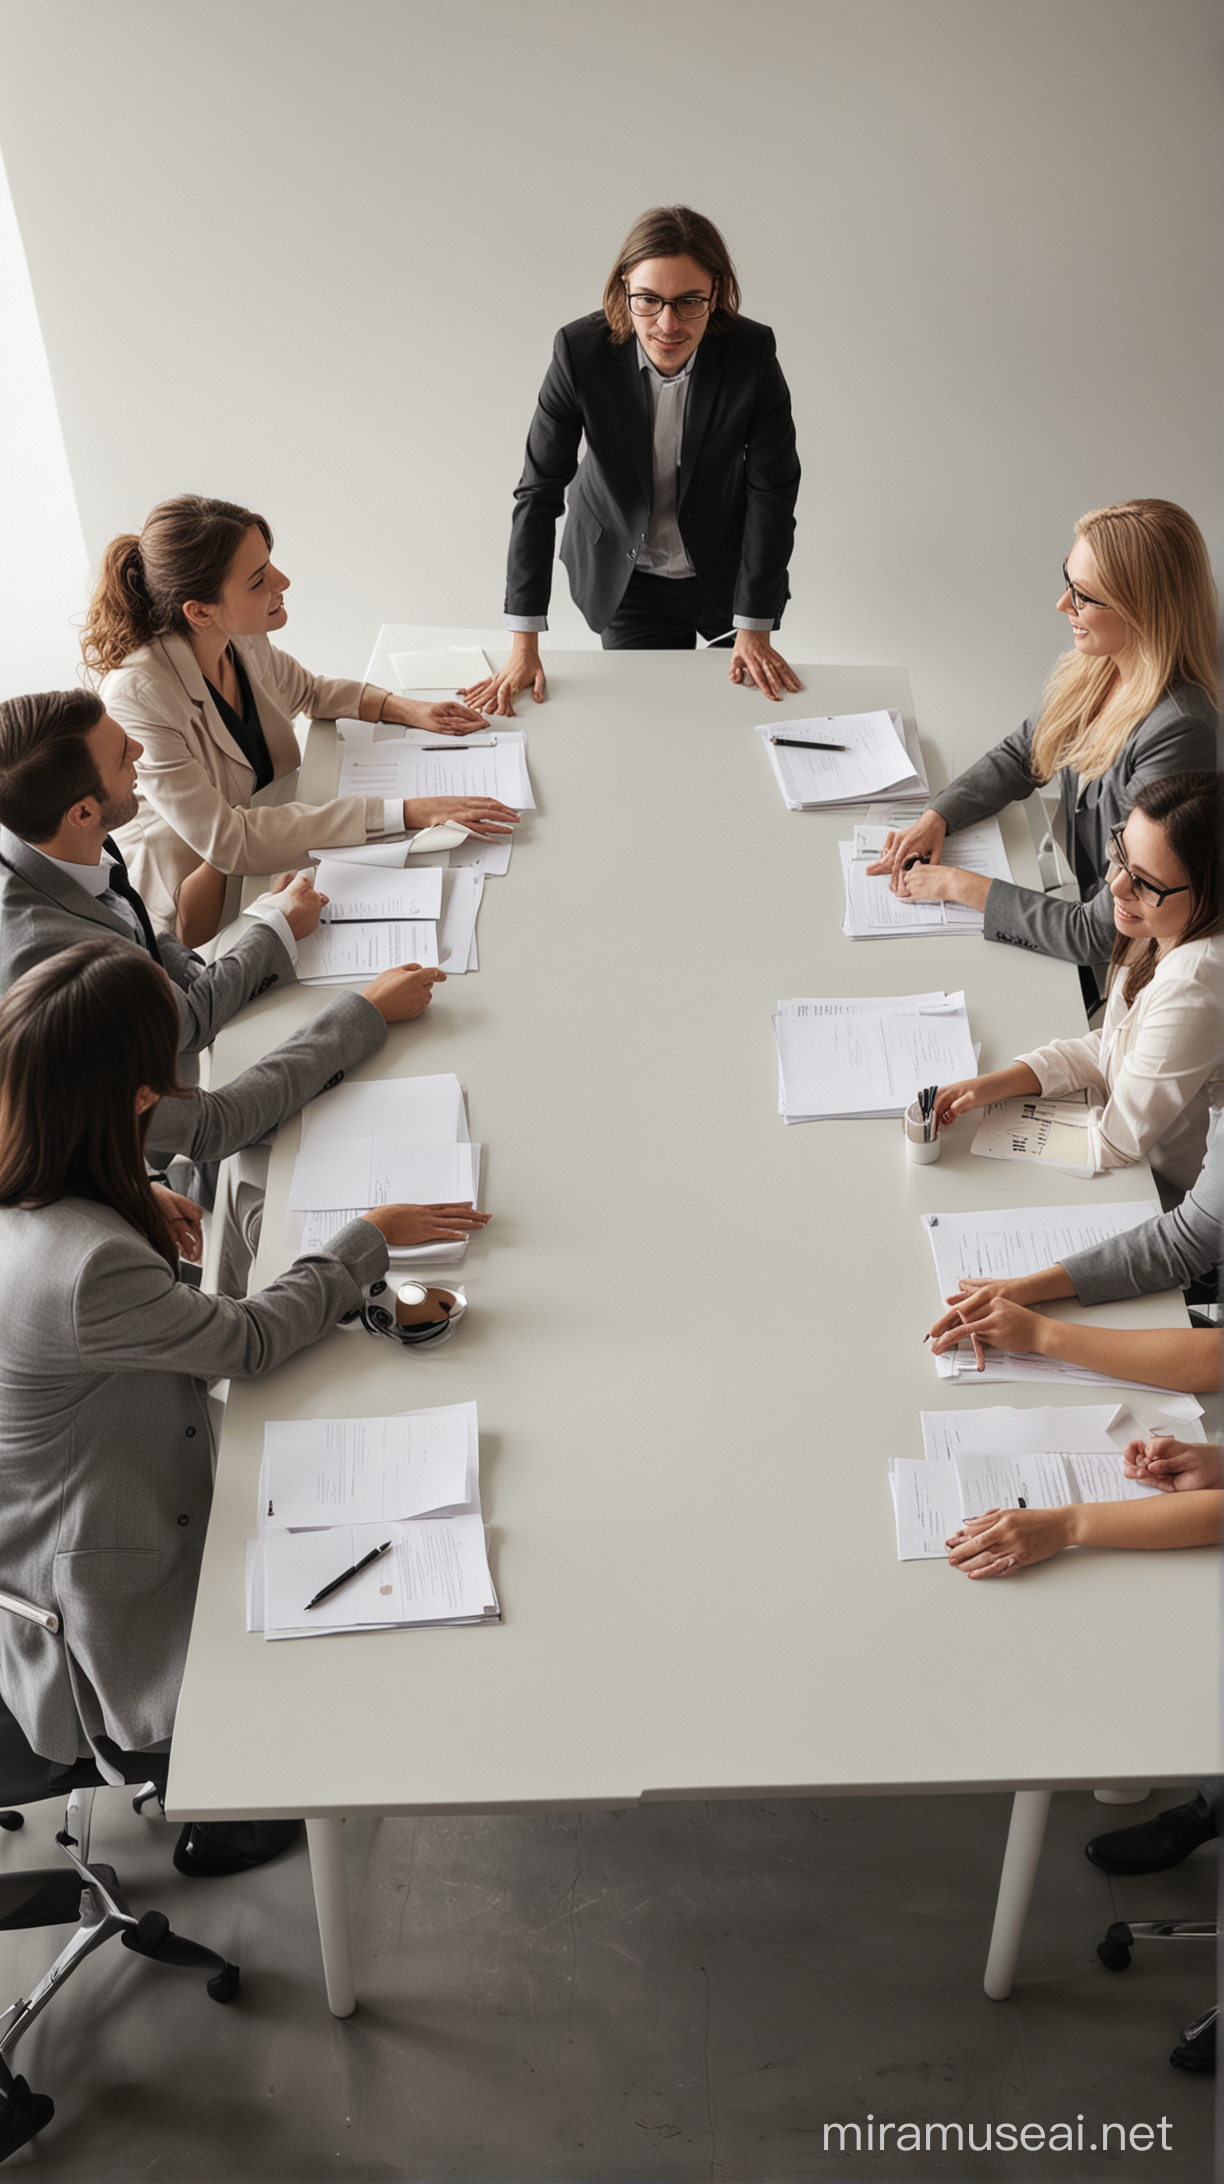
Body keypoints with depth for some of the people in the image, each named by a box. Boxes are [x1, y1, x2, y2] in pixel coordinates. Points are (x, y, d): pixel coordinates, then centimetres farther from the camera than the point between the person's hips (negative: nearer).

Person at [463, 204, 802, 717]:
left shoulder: (753, 352, -23)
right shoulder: (580, 350, -24)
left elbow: (772, 491, -15)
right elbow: (539, 489, -19)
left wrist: (755, 628, -13)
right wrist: (524, 645, -21)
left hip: (728, 572, 1)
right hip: (626, 577, -1)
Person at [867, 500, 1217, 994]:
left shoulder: (1177, 735, -32)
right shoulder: (1093, 662, -7)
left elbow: (1102, 934, -30)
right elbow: (1021, 754, 13)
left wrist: (964, 887, -23)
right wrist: (935, 818, -3)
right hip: (1077, 898, 7)